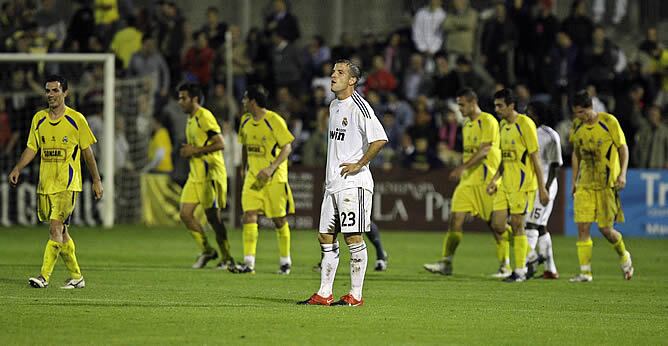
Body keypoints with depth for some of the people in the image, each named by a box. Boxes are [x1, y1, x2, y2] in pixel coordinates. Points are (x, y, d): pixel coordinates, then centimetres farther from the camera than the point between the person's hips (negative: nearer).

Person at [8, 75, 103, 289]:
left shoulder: (76, 119, -3)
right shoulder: (39, 119, 8)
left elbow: (87, 152, 2)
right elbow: (32, 148, 13)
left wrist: (96, 181, 3)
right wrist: (17, 169, -2)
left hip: (68, 184, -5)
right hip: (45, 184, 5)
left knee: (56, 227, -16)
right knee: (60, 232, 9)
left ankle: (44, 276, -20)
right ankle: (76, 277, 19)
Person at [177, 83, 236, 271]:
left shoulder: (204, 116, -13)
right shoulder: (191, 120, 16)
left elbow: (220, 144, -20)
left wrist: (195, 150, -17)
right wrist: (187, 151, 10)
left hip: (210, 174, -9)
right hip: (195, 175, 9)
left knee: (213, 217, -5)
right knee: (185, 213, 1)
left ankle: (227, 258, 4)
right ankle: (206, 250, 12)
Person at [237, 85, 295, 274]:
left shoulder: (274, 120, -13)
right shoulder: (245, 121, 7)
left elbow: (287, 147, -14)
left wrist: (271, 168, -23)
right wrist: (245, 168, 16)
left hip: (274, 178, -5)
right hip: (253, 176, 5)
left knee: (279, 220, 3)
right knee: (249, 215, -10)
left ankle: (285, 261, 20)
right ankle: (249, 262, -14)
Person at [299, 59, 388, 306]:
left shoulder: (358, 107, -12)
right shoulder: (334, 106, 16)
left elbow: (380, 139, -22)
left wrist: (359, 165, -16)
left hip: (353, 182, -9)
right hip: (333, 182, 9)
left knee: (353, 237, -8)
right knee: (326, 237, 8)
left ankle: (355, 295, -4)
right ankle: (324, 294, 13)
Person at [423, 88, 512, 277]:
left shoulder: (488, 121, -10)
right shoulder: (467, 125, 16)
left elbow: (484, 150, -20)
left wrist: (463, 167, -28)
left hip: (486, 180, -8)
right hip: (467, 180, 8)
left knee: (497, 223, -1)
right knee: (456, 218, -4)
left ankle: (505, 266, 8)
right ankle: (446, 263, -4)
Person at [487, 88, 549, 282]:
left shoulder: (525, 124, -12)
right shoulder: (503, 125, 12)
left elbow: (535, 158, -12)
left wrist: (542, 188, -13)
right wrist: (495, 180, 12)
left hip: (523, 185, -8)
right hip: (506, 184, 8)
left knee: (517, 226, -5)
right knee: (498, 223, 1)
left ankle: (520, 271, 4)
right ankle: (530, 254, 18)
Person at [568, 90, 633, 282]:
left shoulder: (609, 121, -9)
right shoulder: (577, 125, 5)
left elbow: (623, 148, -3)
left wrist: (622, 174, -13)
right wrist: (574, 181, 16)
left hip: (607, 183, -4)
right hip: (585, 184, 4)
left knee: (606, 229, -4)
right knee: (582, 226, -7)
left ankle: (624, 257, 25)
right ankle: (585, 271, -4)